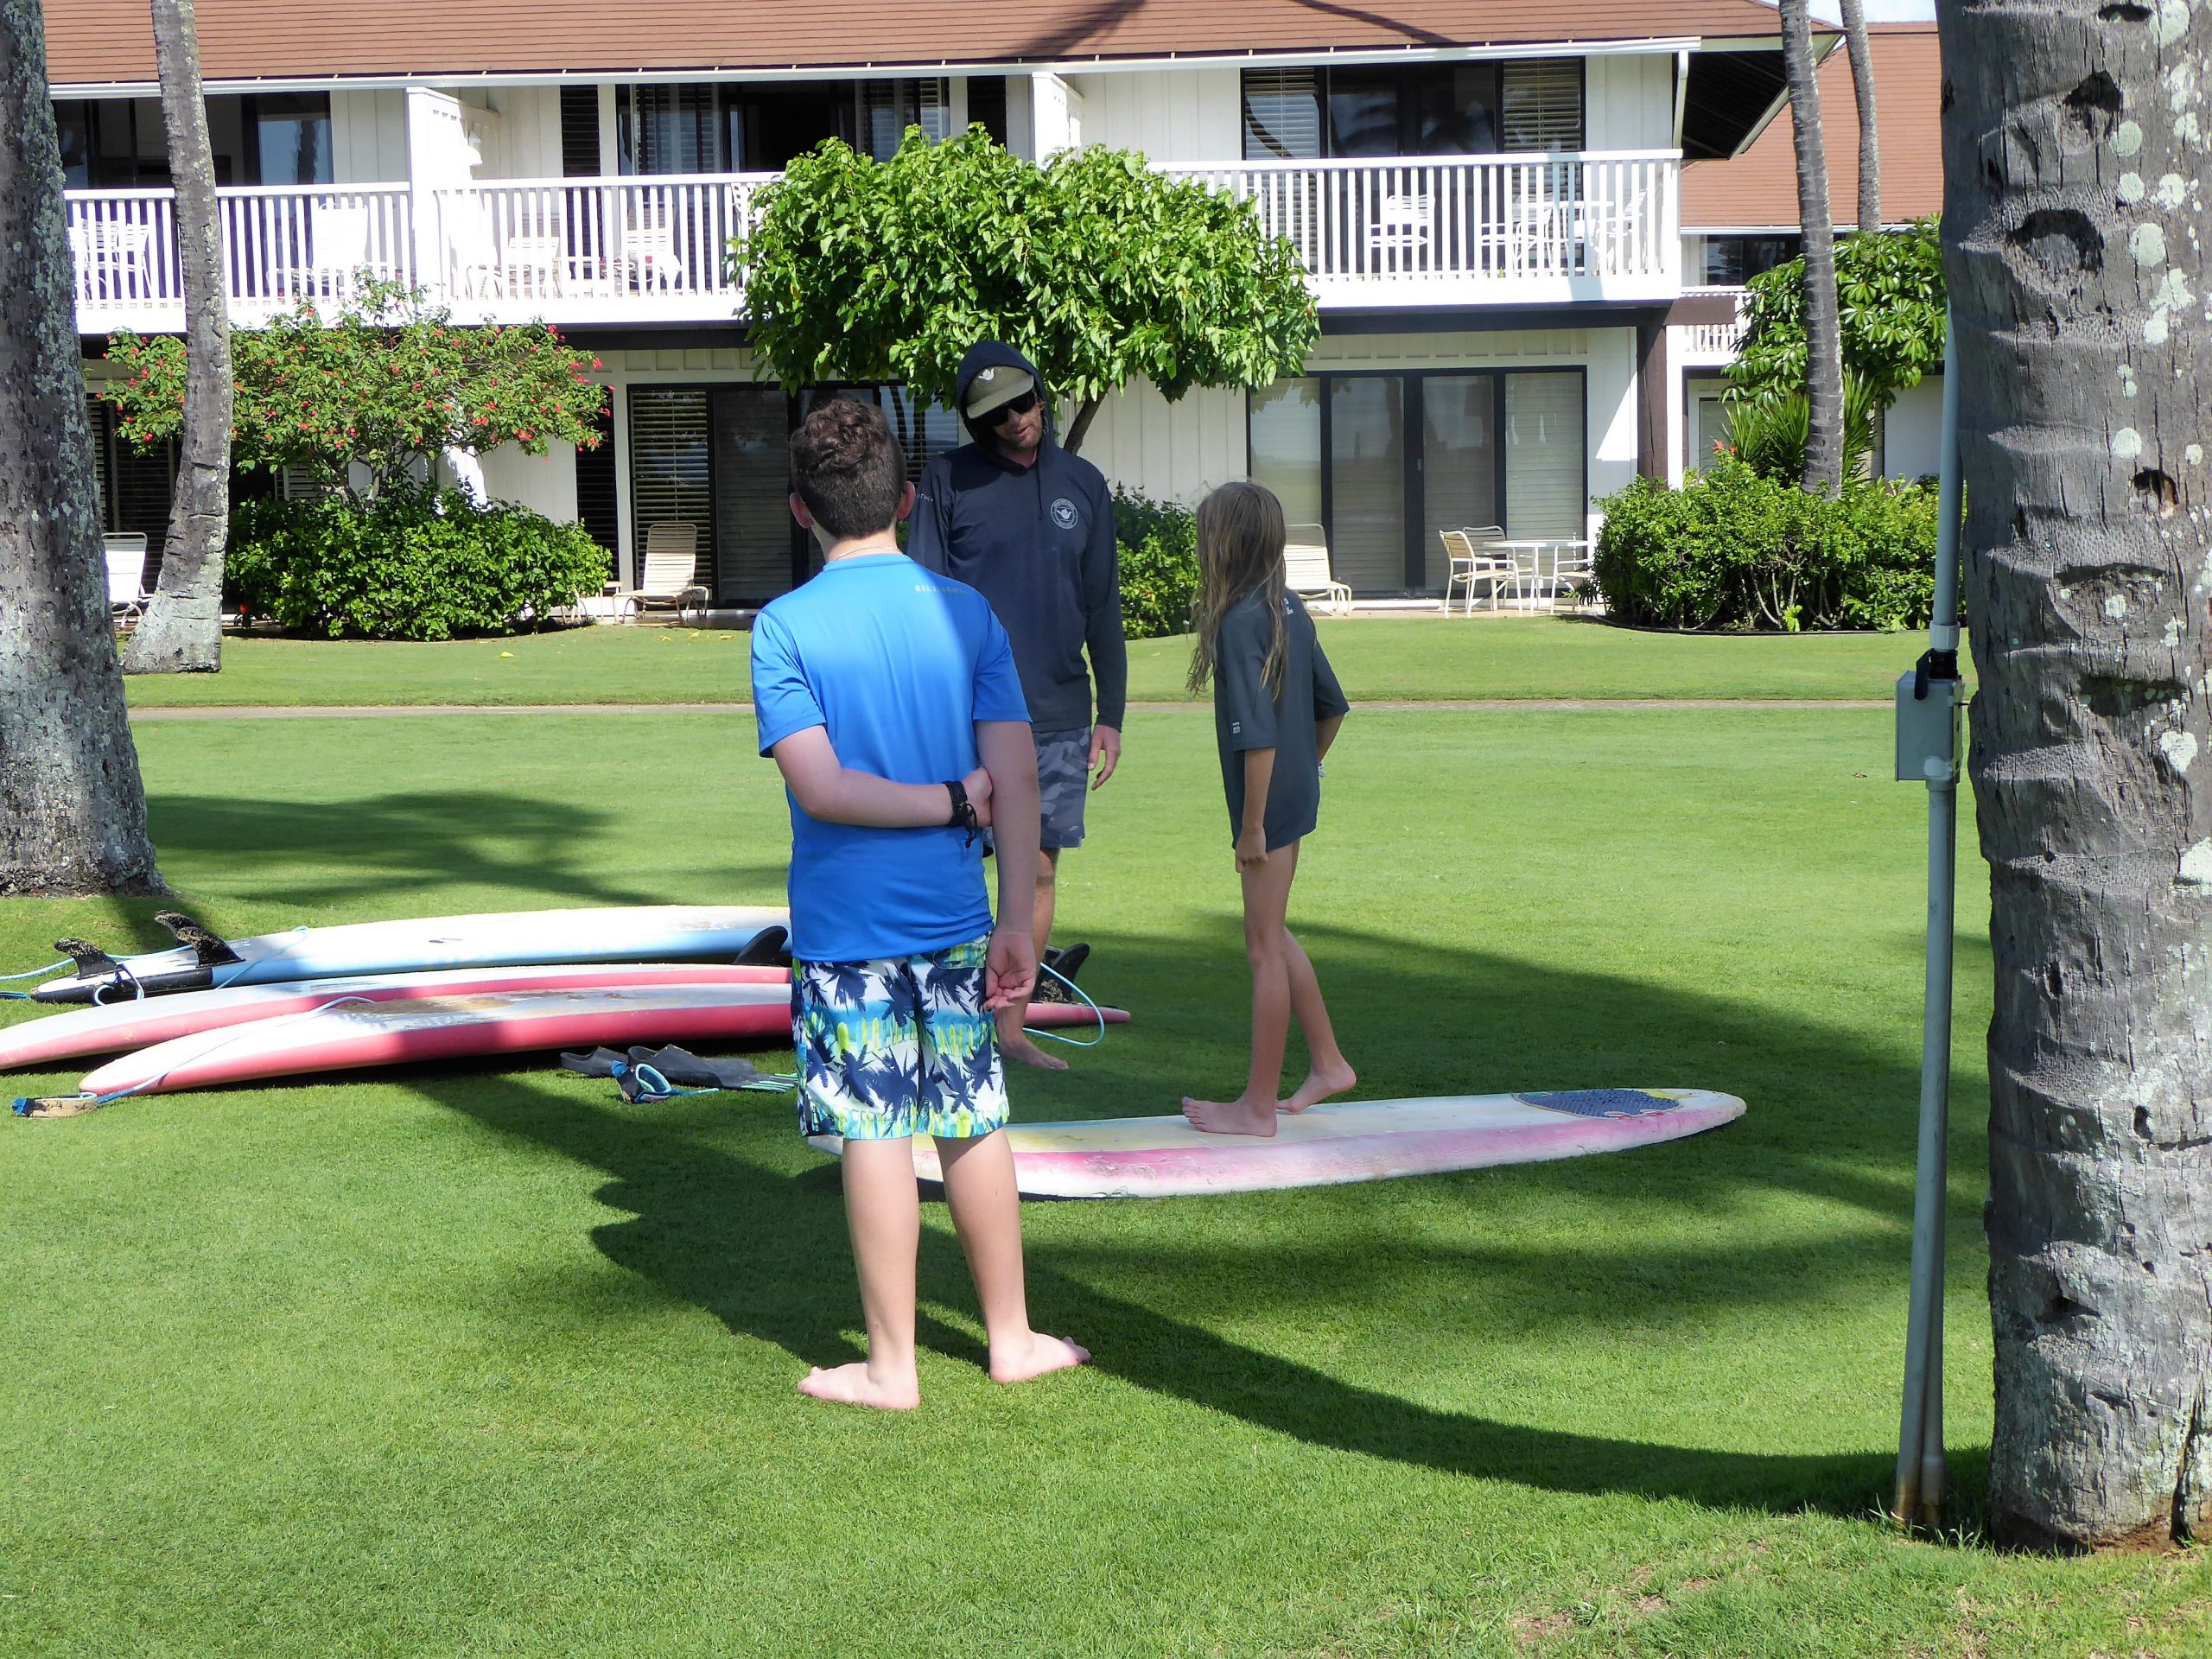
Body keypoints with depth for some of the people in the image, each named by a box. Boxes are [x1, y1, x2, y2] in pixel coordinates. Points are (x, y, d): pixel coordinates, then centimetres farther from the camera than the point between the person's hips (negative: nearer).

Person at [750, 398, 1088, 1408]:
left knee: (875, 1135, 2)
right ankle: (1012, 1339, 23)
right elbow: (1016, 775, -4)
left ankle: (891, 1365, 11)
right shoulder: (964, 611, 1)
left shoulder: (786, 627, -7)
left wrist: (947, 801, -4)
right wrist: (1016, 920, -3)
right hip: (952, 917, 3)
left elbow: (819, 787, -15)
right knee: (974, 1127, 13)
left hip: (846, 925, -3)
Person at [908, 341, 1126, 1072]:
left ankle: (1012, 1027, 15)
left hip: (1059, 721, 4)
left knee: (1040, 872, 6)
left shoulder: (1083, 484, 11)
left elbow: (1103, 609, 14)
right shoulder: (949, 480, 1)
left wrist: (1110, 715, 9)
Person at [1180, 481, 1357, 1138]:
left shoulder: (1239, 622, -20)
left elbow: (1257, 735, -23)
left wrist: (1251, 825, -18)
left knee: (1266, 946, 0)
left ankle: (1258, 1105, 9)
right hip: (1297, 793, 9)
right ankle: (1328, 1063, 30)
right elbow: (1332, 706, 15)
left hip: (1266, 800, -9)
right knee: (1270, 936, 21)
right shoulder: (1290, 610, 7)